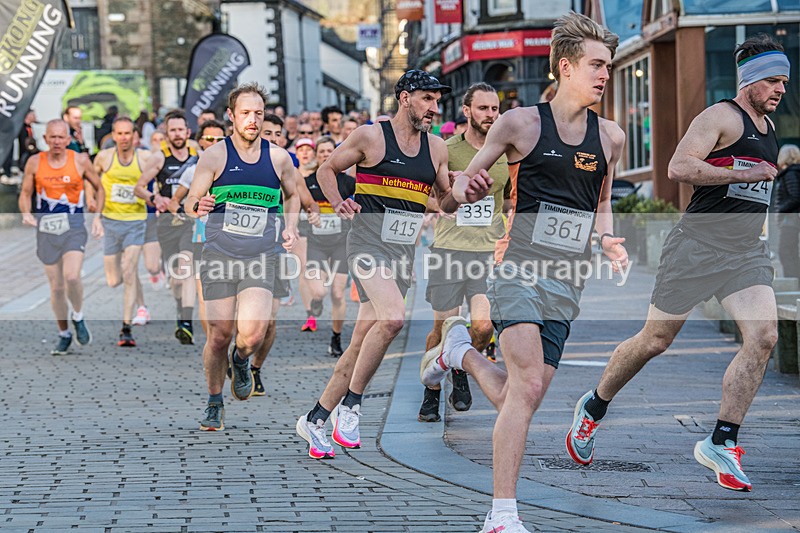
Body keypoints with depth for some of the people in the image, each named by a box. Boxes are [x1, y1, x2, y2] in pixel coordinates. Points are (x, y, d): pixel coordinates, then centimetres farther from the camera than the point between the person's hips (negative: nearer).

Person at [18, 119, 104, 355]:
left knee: (72, 277, -22)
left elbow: (99, 188, 9)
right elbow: (25, 194, 8)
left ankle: (78, 317, 6)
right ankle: (64, 335, 21)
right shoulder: (35, 162, 1)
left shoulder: (80, 161, -3)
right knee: (56, 287, 6)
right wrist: (26, 214, -11)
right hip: (46, 229, 2)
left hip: (73, 227, -2)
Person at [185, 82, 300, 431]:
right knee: (220, 335, -2)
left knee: (251, 333, -17)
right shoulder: (215, 156, 0)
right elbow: (189, 204, 1)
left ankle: (241, 362, 20)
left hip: (260, 259, 1)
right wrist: (199, 206, -22)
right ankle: (214, 404, 21)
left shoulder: (278, 157, 6)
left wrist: (290, 229, 10)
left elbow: (292, 194, 25)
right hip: (219, 256, -1)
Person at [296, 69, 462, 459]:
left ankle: (315, 419, 15)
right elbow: (327, 170, 8)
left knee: (363, 341, 4)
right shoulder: (370, 137, -2)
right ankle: (349, 406, -15)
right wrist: (338, 203, -9)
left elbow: (446, 204, 20)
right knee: (393, 318, -28)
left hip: (404, 252, 6)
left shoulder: (437, 148, 12)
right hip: (368, 244, -6)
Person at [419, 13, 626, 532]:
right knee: (527, 388, -19)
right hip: (520, 273, -5)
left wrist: (610, 240, 5)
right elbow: (471, 175, 9)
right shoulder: (521, 123, -2)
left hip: (569, 283, 5)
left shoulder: (610, 137, 10)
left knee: (520, 400, 5)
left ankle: (460, 350, 35)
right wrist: (462, 189, -15)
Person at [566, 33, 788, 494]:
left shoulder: (769, 127, 18)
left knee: (764, 336, -14)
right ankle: (594, 407, 25)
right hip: (698, 244, -7)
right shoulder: (722, 116, -8)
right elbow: (679, 168, -22)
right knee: (656, 340, 1)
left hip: (747, 250, 7)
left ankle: (722, 443, -9)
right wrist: (744, 175, -20)